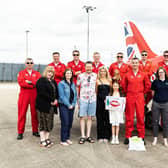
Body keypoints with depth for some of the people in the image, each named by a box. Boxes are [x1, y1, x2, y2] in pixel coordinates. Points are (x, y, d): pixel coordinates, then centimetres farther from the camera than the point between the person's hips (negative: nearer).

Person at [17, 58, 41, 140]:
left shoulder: (37, 73, 12)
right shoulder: (21, 73, 8)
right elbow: (21, 83, -10)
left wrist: (29, 81, -12)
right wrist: (33, 84, -13)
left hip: (34, 95, 2)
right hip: (24, 95, -1)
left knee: (35, 113, 6)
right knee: (22, 114, 0)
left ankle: (35, 131, 18)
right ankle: (20, 132, 9)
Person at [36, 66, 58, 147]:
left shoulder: (53, 81, 18)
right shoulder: (41, 80, -7)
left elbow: (56, 91, 16)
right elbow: (42, 93, -16)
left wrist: (56, 99, -4)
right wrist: (51, 100, -14)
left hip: (51, 106, 8)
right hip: (43, 105, -7)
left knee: (49, 122, 10)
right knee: (43, 122, -2)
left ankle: (47, 138, 21)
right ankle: (42, 140, 6)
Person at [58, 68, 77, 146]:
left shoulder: (73, 84, 13)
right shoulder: (61, 83, -5)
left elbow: (75, 95, 10)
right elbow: (62, 96, -12)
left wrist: (73, 104, -4)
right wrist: (68, 105, -13)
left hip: (71, 106, 6)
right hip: (64, 106, -6)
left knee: (70, 123, 9)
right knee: (65, 122, -7)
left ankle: (67, 138, 22)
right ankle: (63, 140, 3)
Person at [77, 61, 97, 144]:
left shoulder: (95, 76, 5)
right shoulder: (80, 76, 1)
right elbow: (77, 87, 8)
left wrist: (96, 94, 12)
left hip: (93, 99, 2)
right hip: (83, 99, -2)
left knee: (90, 117, 6)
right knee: (82, 117, -3)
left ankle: (88, 135, 13)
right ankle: (83, 136, 3)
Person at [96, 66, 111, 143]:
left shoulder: (109, 80, 10)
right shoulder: (97, 81, 7)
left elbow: (111, 91, 12)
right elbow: (96, 92, 9)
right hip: (99, 101, -1)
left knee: (107, 118, 0)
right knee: (100, 118, 2)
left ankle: (106, 136, 10)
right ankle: (100, 136, 11)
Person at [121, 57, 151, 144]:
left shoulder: (143, 74, 4)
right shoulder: (127, 75, 4)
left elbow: (148, 85, 11)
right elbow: (123, 85, 13)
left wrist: (143, 92, 8)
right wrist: (127, 92, 8)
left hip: (140, 97, 0)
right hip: (130, 97, 0)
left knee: (140, 117, 1)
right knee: (129, 117, 3)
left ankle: (141, 136, 12)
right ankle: (128, 136, 11)